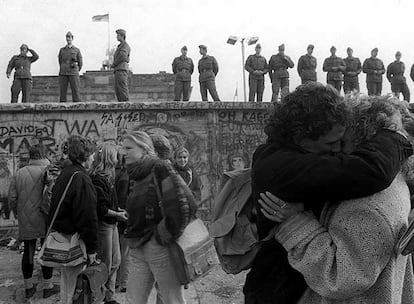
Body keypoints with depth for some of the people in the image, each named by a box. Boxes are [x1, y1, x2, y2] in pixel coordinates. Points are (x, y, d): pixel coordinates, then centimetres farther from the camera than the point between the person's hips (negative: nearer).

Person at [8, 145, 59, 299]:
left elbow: (12, 198, 3)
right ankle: (47, 286, 19)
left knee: (28, 252, 15)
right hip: (44, 222, -4)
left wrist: (19, 214, 15)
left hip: (25, 222, 4)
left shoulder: (19, 173, 2)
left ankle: (28, 287, 26)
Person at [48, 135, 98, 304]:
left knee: (67, 276, 21)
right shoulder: (81, 178, -19)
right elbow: (88, 217, -22)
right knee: (72, 280, 2)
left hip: (59, 232, 9)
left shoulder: (64, 174, 11)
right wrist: (92, 248, -17)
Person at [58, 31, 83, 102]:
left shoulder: (77, 50, 7)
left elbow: (80, 63, 12)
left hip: (73, 73, -2)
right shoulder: (62, 50, 12)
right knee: (62, 91, -1)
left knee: (75, 91, -6)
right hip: (63, 73, 2)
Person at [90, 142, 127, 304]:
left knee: (115, 261, 15)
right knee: (105, 265, 0)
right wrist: (117, 214, -16)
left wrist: (118, 209, 7)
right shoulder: (98, 179, -19)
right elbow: (100, 208, -23)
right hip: (102, 224, -10)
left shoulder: (107, 177, 13)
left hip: (111, 224, 10)